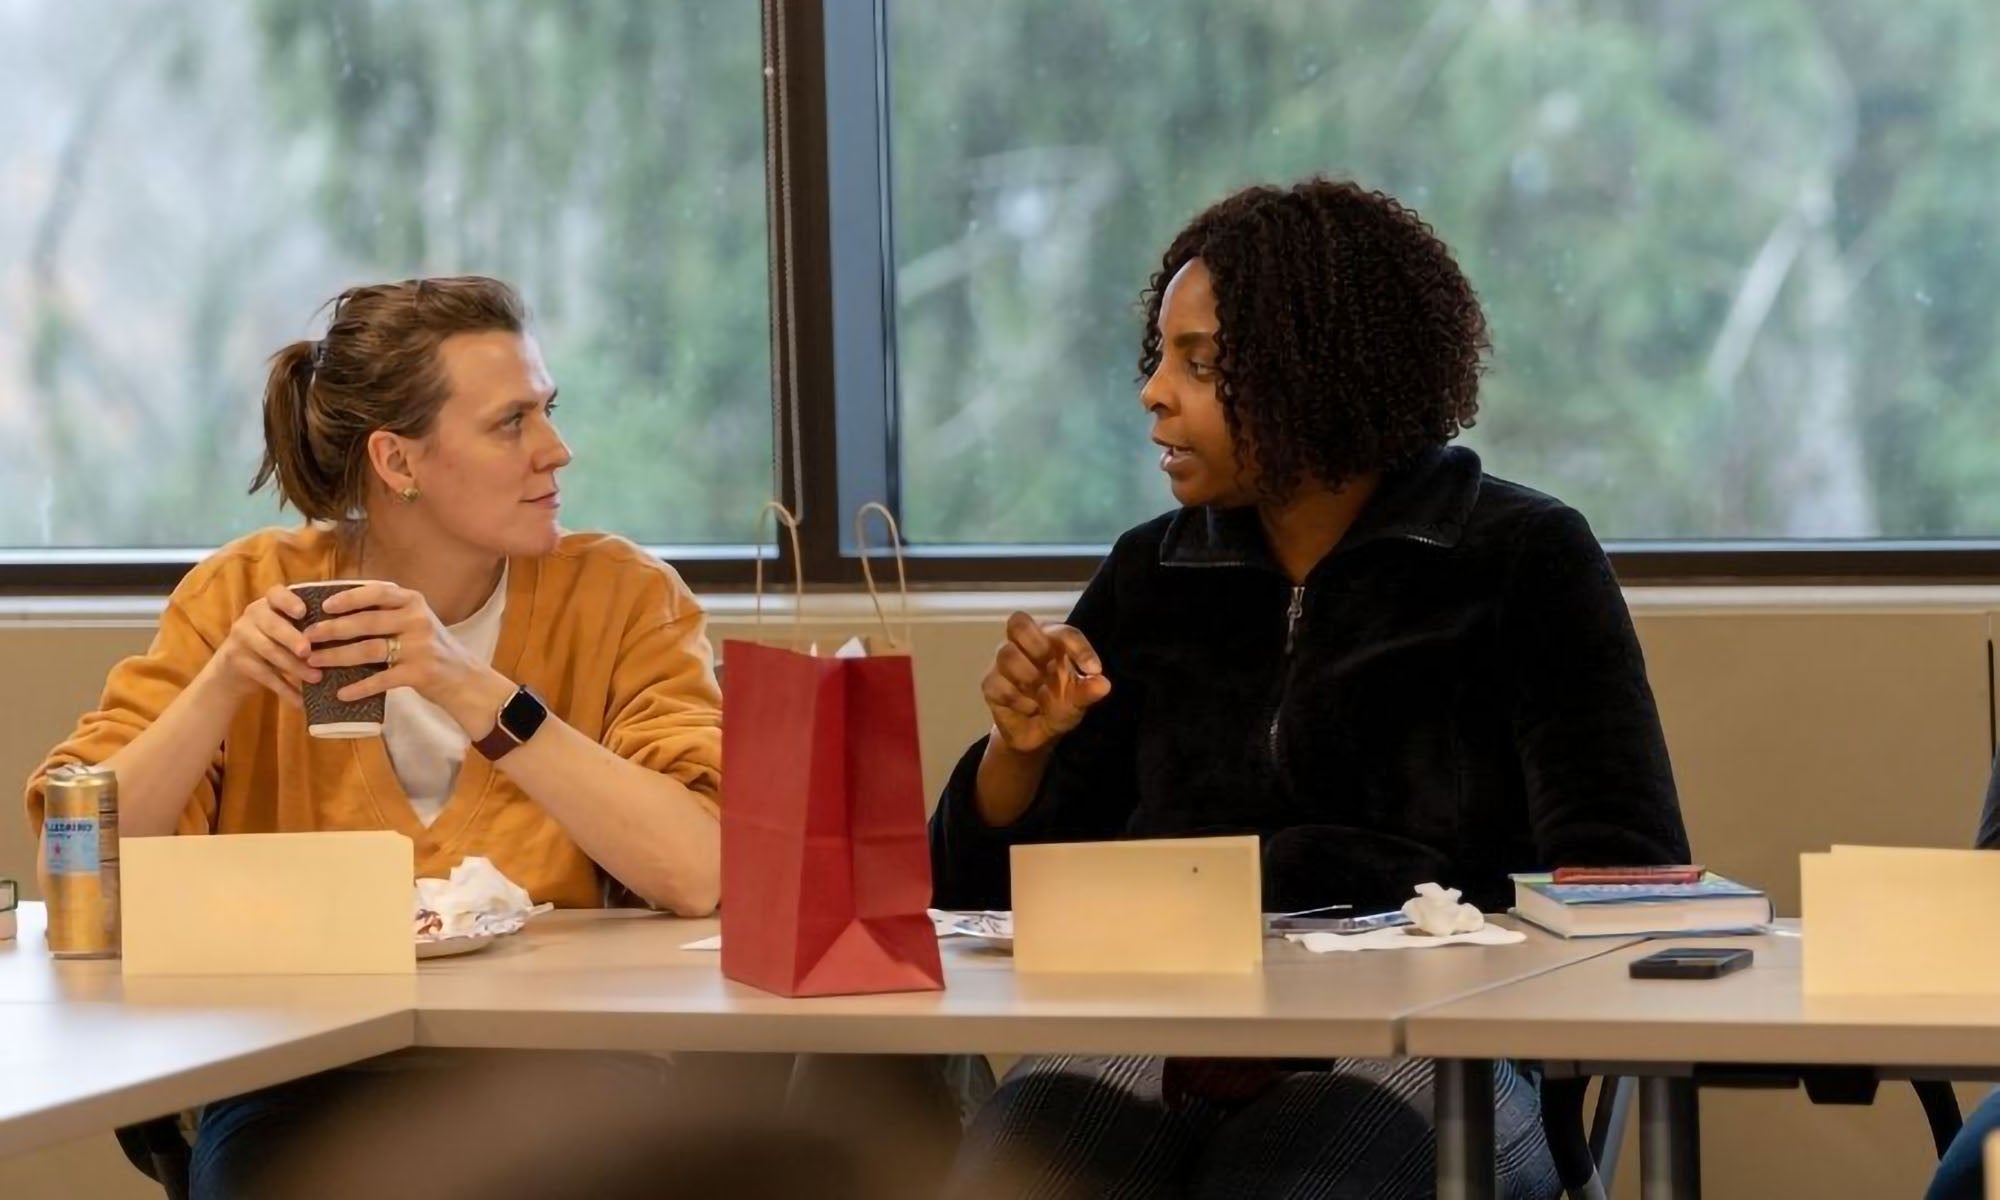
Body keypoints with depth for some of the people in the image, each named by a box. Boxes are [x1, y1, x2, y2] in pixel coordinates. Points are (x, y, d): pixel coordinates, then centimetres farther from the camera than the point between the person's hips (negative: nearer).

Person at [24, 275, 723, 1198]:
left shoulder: (621, 596, 1)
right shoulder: (248, 592, 4)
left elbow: (701, 874, -15)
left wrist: (476, 696, -21)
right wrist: (223, 684, -16)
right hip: (296, 1085, 0)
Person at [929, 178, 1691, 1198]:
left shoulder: (1522, 563, 4)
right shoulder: (1150, 578, 16)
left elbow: (1627, 883, -3)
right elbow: (988, 892, 19)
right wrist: (1017, 750, -4)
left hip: (1425, 1048, -3)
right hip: (1155, 1031, 3)